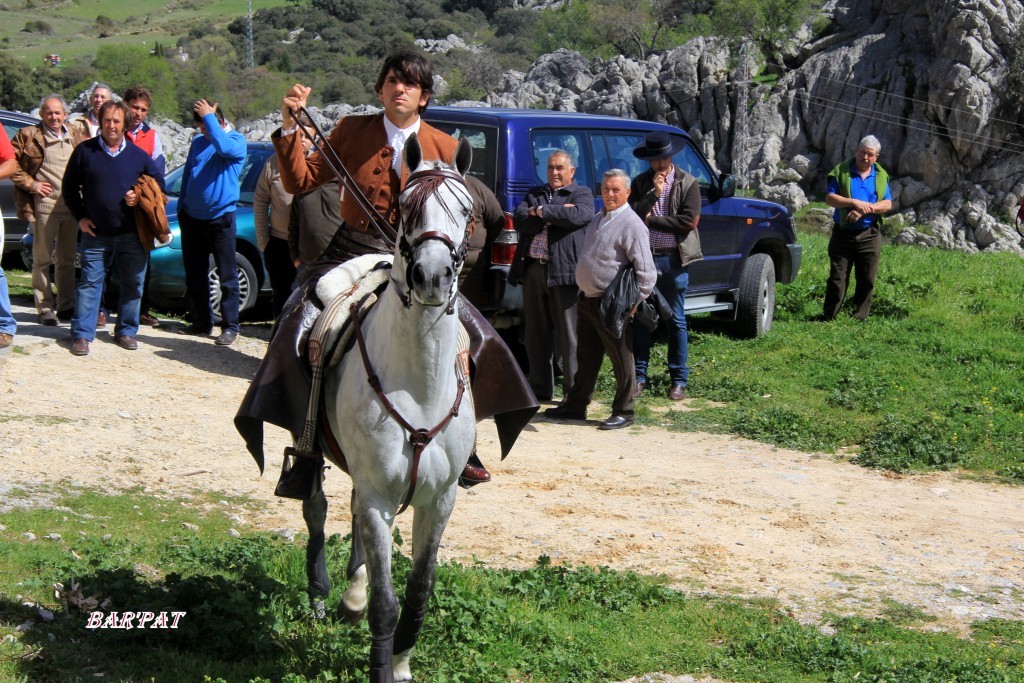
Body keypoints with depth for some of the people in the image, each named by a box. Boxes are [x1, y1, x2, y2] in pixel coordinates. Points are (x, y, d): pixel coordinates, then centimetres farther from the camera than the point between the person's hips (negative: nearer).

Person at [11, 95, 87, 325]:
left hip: (72, 205, 4)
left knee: (67, 260, 11)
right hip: (44, 205, -4)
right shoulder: (28, 136, -2)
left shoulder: (76, 136, 11)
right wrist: (30, 184, -9)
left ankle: (66, 306, 19)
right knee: (42, 259, 0)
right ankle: (44, 308, 5)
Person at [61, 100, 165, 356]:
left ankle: (126, 331, 17)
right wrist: (80, 217, 1)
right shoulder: (85, 151, 2)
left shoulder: (137, 155, 5)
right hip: (96, 233, -1)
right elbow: (69, 187, 9)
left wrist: (141, 197, -2)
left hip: (131, 233, 1)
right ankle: (82, 335, 1)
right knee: (89, 282, -3)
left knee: (132, 283, 5)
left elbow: (158, 180, 16)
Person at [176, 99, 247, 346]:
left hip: (220, 218, -6)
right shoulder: (198, 142, 12)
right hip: (192, 218, 6)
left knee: (227, 275, -3)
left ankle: (230, 326, -1)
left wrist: (208, 116, -21)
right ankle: (201, 322, 19)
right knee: (194, 274, 10)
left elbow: (223, 147, -30)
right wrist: (181, 207, 14)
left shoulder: (236, 141, -6)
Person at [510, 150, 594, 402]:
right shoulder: (534, 194, 18)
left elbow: (580, 215, -16)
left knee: (569, 334, -3)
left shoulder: (581, 193, 6)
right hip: (533, 270, 5)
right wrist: (555, 214, -10)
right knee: (535, 334, 9)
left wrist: (541, 211, -9)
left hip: (564, 272, -5)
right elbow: (520, 218, 1)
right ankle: (540, 389, 18)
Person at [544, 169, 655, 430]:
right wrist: (584, 293, 18)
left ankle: (623, 413, 8)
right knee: (586, 357, 17)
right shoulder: (598, 219, 15)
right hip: (587, 300, 9)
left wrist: (634, 302, -20)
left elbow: (646, 271, -18)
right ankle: (576, 405, 27)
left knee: (622, 361, 1)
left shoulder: (631, 225, -13)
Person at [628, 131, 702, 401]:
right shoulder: (641, 182, 8)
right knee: (641, 318, 5)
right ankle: (639, 376, 14)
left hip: (673, 260, -2)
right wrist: (654, 193, -15)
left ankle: (679, 380, 10)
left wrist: (651, 220, -8)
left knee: (676, 320, 3)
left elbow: (689, 221, -11)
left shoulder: (688, 184, -1)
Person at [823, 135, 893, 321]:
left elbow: (888, 204, 0)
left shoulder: (881, 176, 8)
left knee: (867, 279, 3)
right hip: (843, 233, -2)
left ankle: (860, 317, 12)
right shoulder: (841, 171, 1)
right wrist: (854, 202, -19)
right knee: (837, 277, 0)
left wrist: (865, 210, -16)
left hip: (869, 235, 2)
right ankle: (829, 316, 5)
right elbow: (830, 198, -7)